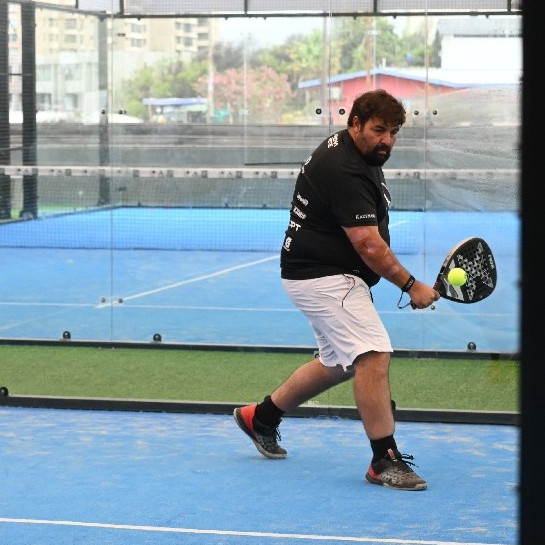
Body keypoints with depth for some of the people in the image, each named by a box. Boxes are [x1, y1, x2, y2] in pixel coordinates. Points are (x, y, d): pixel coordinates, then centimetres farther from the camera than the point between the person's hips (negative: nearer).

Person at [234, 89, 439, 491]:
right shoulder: (344, 171, -24)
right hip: (324, 277, -11)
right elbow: (369, 246, -26)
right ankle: (385, 460, -19)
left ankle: (262, 416, 35)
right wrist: (411, 286, -19)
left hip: (322, 274, 11)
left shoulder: (357, 155, 9)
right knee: (374, 355, -20)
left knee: (339, 363, 21)